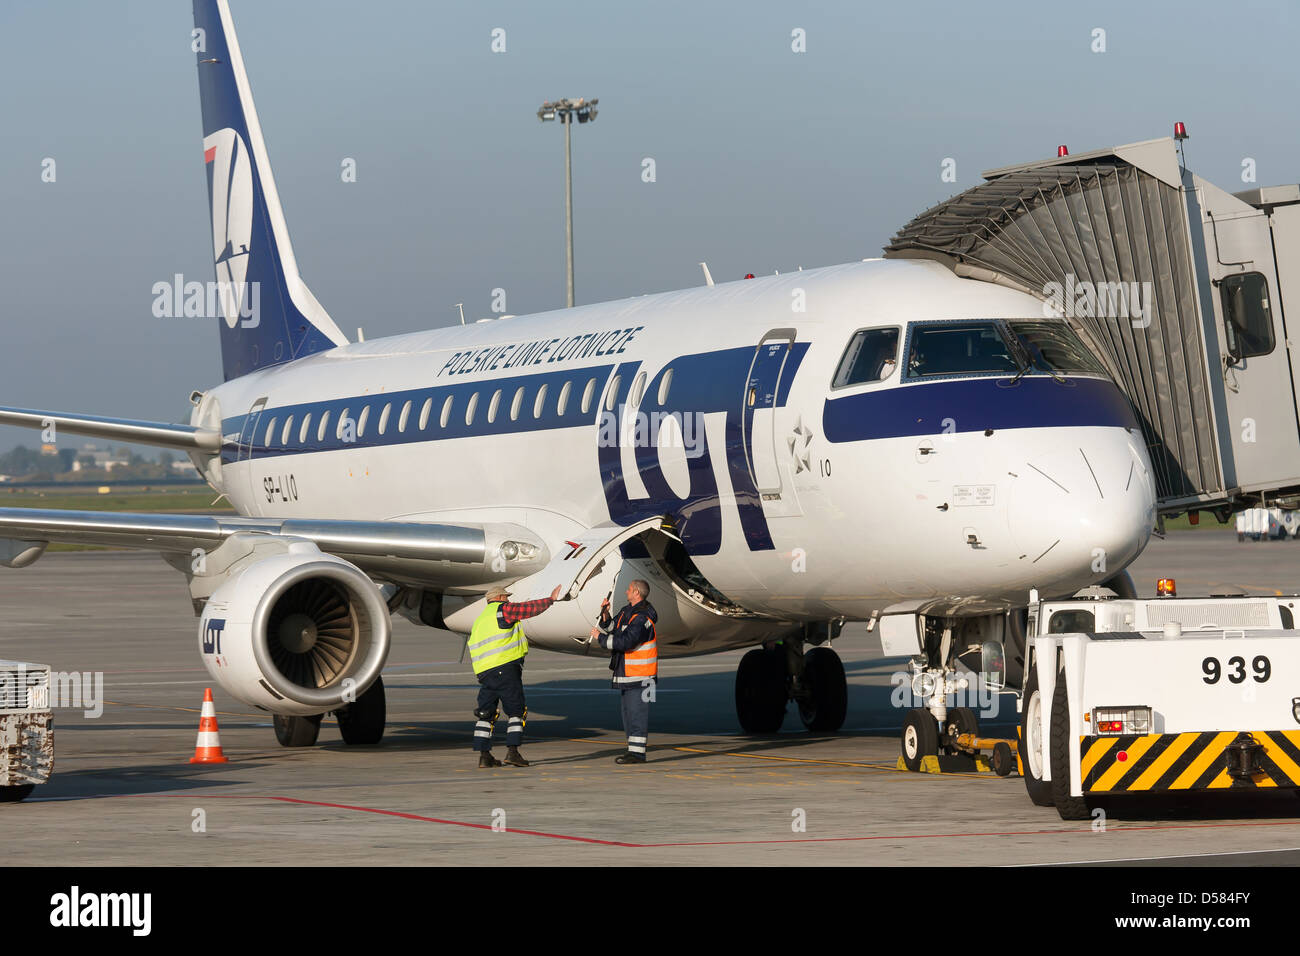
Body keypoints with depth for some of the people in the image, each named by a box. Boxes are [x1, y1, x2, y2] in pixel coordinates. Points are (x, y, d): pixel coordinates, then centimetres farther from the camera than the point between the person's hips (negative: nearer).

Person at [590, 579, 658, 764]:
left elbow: (625, 641, -27)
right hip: (627, 673, 10)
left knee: (637, 712, -10)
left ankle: (638, 752, -10)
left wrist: (600, 637, -16)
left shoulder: (642, 618, -19)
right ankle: (633, 750, 18)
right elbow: (611, 629, 20)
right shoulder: (626, 611, 13)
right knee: (629, 712, 13)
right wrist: (605, 615, 1)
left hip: (640, 673, -10)